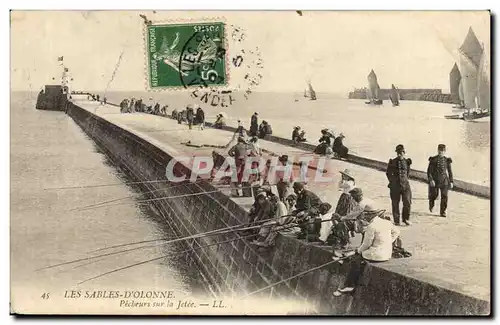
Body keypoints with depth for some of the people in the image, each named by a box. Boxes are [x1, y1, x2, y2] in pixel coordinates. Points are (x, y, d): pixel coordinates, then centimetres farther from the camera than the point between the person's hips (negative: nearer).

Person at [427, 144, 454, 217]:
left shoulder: (447, 160, 4)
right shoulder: (433, 160, -4)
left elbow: (450, 172, 10)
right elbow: (429, 171, -6)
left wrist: (451, 181, 6)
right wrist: (430, 180, -17)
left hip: (444, 181, 2)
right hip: (435, 181, -2)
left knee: (444, 196, -4)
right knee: (434, 195, 3)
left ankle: (443, 212, 4)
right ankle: (431, 204, 37)